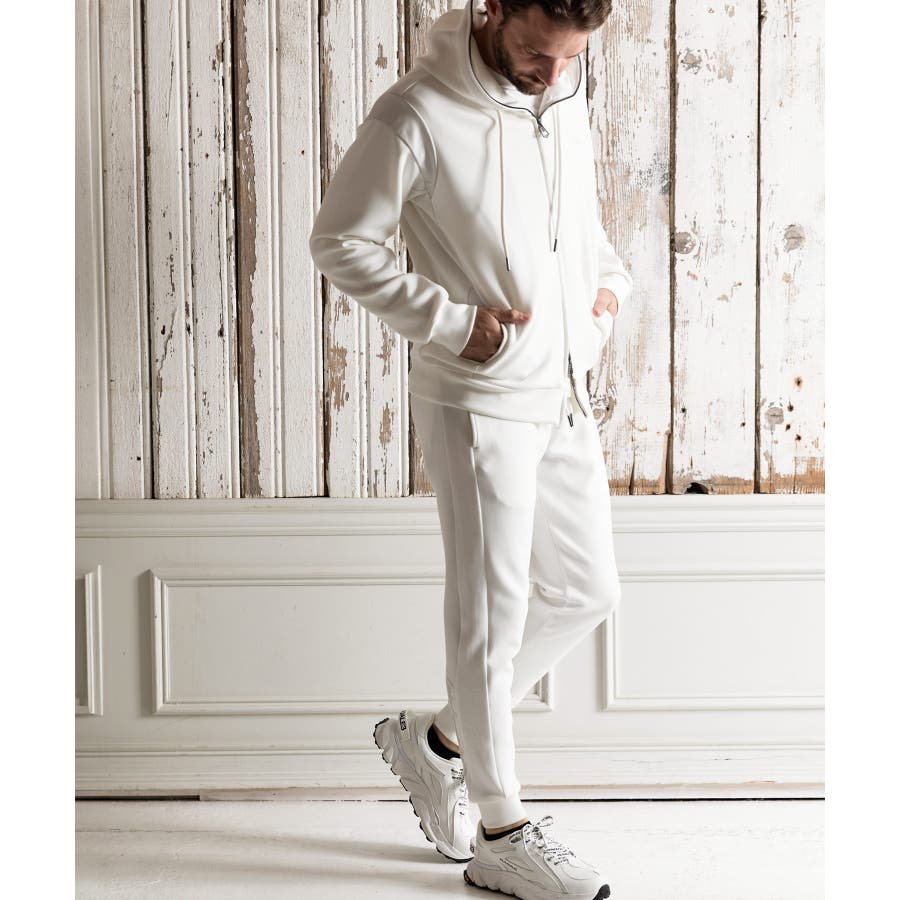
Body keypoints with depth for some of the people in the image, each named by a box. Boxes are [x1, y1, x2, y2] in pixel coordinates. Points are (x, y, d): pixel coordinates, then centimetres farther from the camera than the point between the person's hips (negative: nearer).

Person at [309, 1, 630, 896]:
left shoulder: (565, 95, 6)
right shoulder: (416, 114, -16)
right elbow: (339, 241, -11)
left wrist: (610, 279, 4)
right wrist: (451, 320, -17)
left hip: (563, 395, 8)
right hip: (477, 401, -8)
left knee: (586, 590, 13)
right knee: (492, 613, 0)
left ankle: (439, 737, 30)